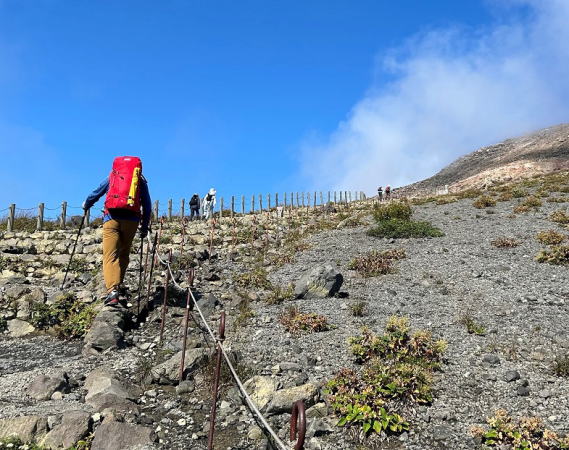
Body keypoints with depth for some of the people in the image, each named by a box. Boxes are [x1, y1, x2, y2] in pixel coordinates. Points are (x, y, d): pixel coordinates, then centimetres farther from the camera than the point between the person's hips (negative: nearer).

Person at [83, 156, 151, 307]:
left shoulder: (112, 176, 20)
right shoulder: (141, 180, 19)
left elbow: (95, 194, 30)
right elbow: (147, 205, 14)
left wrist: (86, 205, 50)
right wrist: (145, 227, 20)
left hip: (112, 218, -1)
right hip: (131, 219, 1)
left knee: (110, 256, -8)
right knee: (123, 255, 16)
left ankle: (113, 290, -23)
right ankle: (119, 287, 14)